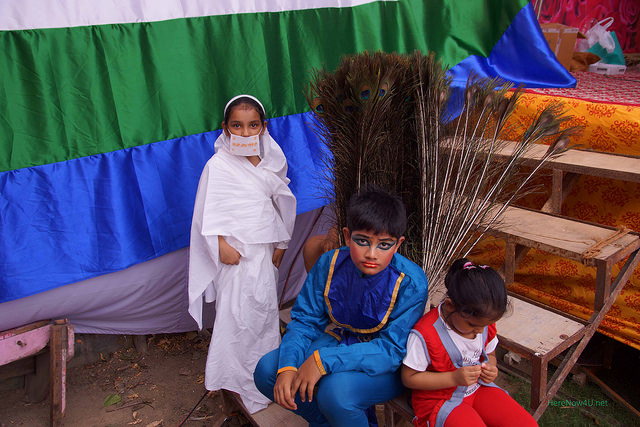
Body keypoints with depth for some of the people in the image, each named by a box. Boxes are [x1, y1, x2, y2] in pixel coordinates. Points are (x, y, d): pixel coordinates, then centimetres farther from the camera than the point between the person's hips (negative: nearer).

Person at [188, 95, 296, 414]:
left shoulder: (270, 163, 6)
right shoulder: (218, 165, -9)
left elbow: (283, 205, 14)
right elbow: (208, 211, -10)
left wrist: (281, 245, 13)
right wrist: (221, 246, -16)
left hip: (264, 250, 6)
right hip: (234, 252, -5)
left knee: (265, 309, 13)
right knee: (235, 314, -1)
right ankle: (234, 378, 17)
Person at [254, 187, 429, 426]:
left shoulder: (410, 282, -25)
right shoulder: (329, 264, -12)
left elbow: (392, 350, -26)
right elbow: (305, 320, -5)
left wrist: (324, 360, -36)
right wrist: (288, 366, -25)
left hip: (387, 368, -5)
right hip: (338, 342, 5)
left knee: (336, 390, -36)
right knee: (267, 369, -14)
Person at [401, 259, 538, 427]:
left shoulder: (485, 322, -4)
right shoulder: (425, 334, -26)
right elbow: (408, 378, -18)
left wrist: (490, 368, -10)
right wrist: (454, 378, -25)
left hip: (477, 388, 5)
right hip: (439, 399, -5)